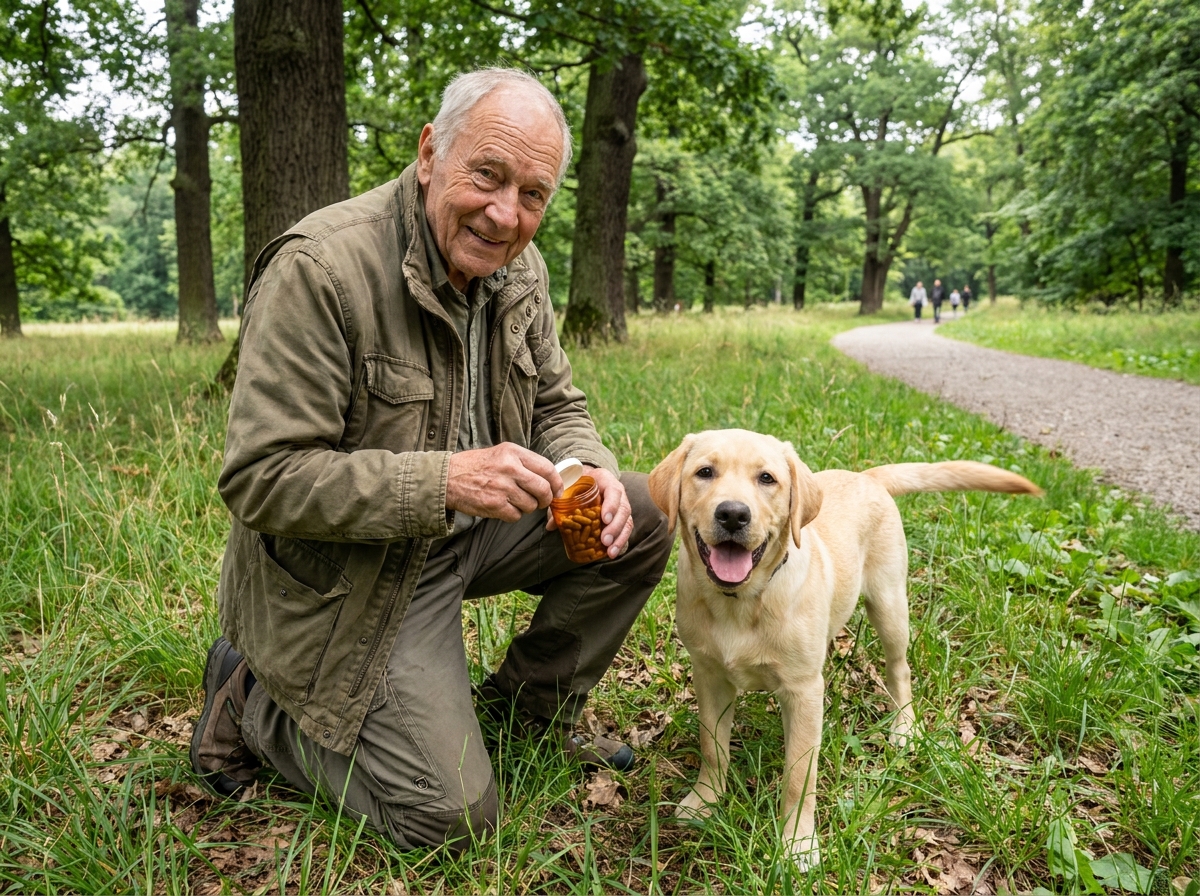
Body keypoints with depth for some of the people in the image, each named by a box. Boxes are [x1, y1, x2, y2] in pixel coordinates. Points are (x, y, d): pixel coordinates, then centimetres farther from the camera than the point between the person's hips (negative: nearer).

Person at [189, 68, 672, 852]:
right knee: (452, 816, -9)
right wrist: (444, 480, -35)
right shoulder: (319, 269, -25)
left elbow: (556, 405, 8)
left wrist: (590, 471, -16)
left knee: (640, 521, -7)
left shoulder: (517, 266, -2)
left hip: (469, 526, 7)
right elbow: (262, 480, -26)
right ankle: (256, 704, 14)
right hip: (346, 575, -7)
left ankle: (530, 708, 15)